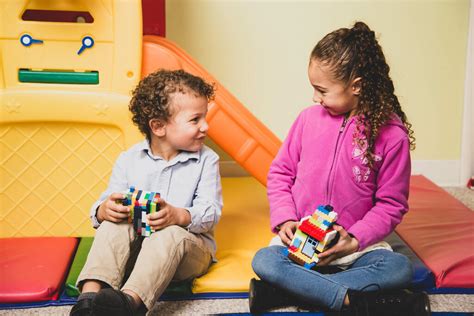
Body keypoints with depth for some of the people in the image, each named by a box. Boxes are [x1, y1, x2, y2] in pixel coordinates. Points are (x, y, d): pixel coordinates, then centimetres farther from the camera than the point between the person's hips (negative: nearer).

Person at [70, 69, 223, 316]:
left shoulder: (206, 160, -4)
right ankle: (90, 295, -43)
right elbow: (107, 202, 3)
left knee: (171, 234, -35)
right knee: (114, 225, -25)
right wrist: (104, 210, -24)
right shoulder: (129, 160, 2)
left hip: (191, 243, -2)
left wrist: (179, 216, -35)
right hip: (135, 243, 3)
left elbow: (211, 212, -13)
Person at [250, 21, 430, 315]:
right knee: (264, 261, -25)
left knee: (400, 268, -27)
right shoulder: (308, 118, -2)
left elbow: (391, 204, -3)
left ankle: (285, 291, -27)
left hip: (356, 242, -1)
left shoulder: (392, 135, -8)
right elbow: (280, 172, 8)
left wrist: (355, 241, -15)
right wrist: (285, 219, -7)